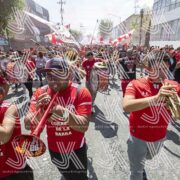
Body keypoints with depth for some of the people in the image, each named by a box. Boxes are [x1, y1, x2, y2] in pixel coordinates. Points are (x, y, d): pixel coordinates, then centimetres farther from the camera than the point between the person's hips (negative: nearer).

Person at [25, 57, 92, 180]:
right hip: (55, 150, 3)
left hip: (76, 149, -2)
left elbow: (84, 126, -26)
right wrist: (38, 110, -34)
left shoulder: (81, 92, -19)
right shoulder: (40, 93, -11)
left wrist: (63, 111, -40)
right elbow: (28, 125, -14)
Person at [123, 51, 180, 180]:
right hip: (138, 137, -4)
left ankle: (140, 166, 68)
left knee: (147, 158, 36)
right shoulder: (136, 84, -21)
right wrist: (156, 98, -44)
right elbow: (126, 106, -36)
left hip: (160, 137, 5)